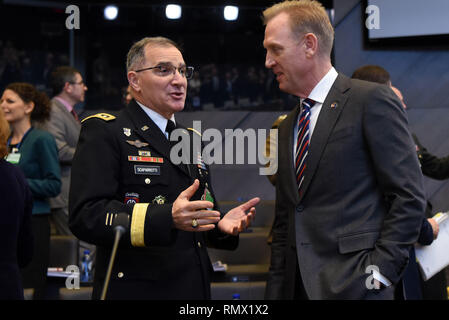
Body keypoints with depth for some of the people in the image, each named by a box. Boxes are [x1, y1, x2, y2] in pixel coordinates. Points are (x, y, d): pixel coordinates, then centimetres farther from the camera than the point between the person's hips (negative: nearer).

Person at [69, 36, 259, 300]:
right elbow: (85, 215, -19)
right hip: (134, 290, -7)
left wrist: (221, 224, -1)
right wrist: (168, 217, -30)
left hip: (195, 288, 7)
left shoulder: (192, 139, 18)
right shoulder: (104, 132, -7)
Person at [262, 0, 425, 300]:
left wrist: (381, 269, -15)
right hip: (297, 286, 7)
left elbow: (409, 196, -9)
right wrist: (276, 289, 10)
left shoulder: (372, 100, -4)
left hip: (352, 285, -6)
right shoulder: (287, 129, 18)